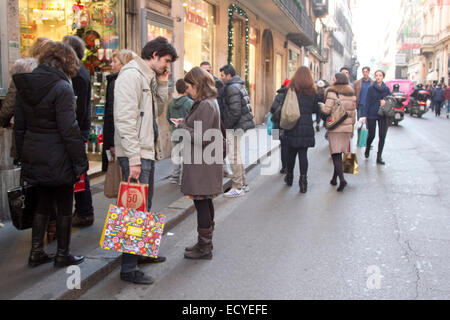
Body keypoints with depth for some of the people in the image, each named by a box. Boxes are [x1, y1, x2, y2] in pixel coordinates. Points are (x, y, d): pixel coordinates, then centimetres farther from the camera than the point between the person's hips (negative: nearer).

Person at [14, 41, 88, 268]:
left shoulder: (25, 85, 6)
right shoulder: (62, 87, -16)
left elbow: (19, 125, 11)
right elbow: (69, 129, -18)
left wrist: (23, 156, 17)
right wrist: (80, 160, -11)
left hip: (33, 157, 7)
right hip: (58, 159, -7)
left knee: (43, 204, 20)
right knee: (64, 207, 9)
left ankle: (36, 253, 24)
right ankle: (62, 255, 20)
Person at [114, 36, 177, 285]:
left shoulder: (148, 78, 17)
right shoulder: (131, 75, -13)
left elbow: (157, 112, 19)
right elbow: (125, 119, -21)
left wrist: (162, 85, 8)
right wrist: (134, 157, -24)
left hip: (147, 152, 10)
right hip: (135, 154, -10)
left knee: (144, 208, 19)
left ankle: (142, 252, 33)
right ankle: (129, 269, -1)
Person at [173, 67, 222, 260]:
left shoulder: (206, 106, -17)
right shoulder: (209, 102, 15)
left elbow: (200, 138, -22)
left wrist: (182, 127, -9)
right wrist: (185, 124, 8)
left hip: (201, 163, -10)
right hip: (203, 160, 10)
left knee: (201, 202, -3)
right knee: (205, 202, 17)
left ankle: (204, 248, 6)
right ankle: (205, 243, 28)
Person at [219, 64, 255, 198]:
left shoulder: (232, 88, -16)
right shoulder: (239, 86, 16)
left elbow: (235, 112, -23)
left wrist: (227, 125, -13)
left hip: (235, 127, -10)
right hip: (240, 125, 10)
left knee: (234, 156, -5)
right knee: (237, 156, 17)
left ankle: (238, 188, 0)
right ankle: (243, 184, 25)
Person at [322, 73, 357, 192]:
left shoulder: (332, 92, -8)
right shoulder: (352, 93, 9)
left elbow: (327, 110, -15)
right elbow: (353, 112, 11)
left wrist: (321, 107, 7)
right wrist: (352, 126, 19)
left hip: (335, 127, -5)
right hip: (347, 127, 5)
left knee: (336, 154, -4)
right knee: (339, 153, 14)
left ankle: (342, 179, -17)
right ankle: (334, 178, 22)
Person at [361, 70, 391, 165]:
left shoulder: (386, 89, 6)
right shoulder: (371, 88, -3)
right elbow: (367, 102, -5)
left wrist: (385, 101, -10)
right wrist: (364, 115, -11)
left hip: (383, 115, 2)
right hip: (372, 115, -2)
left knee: (382, 136, -4)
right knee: (371, 135, 3)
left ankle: (379, 157, 4)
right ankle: (367, 149, 35)